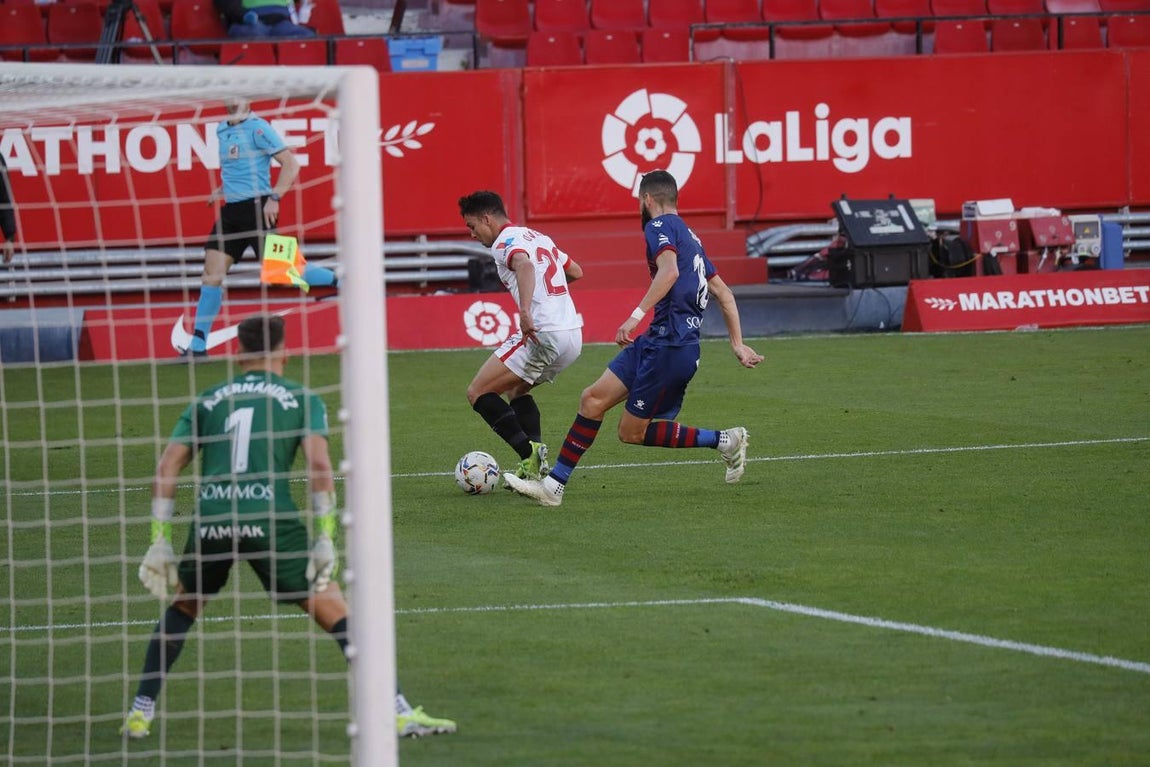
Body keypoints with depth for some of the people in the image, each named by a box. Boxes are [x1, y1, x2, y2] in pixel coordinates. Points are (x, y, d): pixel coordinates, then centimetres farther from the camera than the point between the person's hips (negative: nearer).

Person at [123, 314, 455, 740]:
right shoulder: (301, 398, 13)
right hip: (269, 518, -3)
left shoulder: (207, 400, 23)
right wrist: (325, 536, -3)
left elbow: (166, 468, 15)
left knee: (182, 606, 29)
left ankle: (140, 712, 25)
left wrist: (160, 539, 15)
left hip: (210, 521, 3)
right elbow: (319, 462, -3)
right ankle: (398, 712, -6)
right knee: (334, 613, 2)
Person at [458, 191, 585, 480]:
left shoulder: (505, 242, -5)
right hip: (572, 335, 9)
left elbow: (524, 264, -28)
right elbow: (576, 271, 32)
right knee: (516, 390, 28)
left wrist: (525, 310, -39)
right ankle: (535, 462, 11)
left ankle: (529, 453, -17)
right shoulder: (538, 237, 22)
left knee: (478, 392, -3)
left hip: (542, 334, -9)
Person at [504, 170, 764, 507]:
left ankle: (724, 441, 1)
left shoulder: (660, 226, -6)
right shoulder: (689, 237, 22)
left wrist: (636, 316, -31)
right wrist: (737, 343, 27)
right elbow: (724, 293, 25)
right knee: (593, 399, 6)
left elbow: (670, 271, -26)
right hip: (653, 342, 10)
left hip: (669, 346, -10)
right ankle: (554, 485, 6)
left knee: (632, 432, -2)